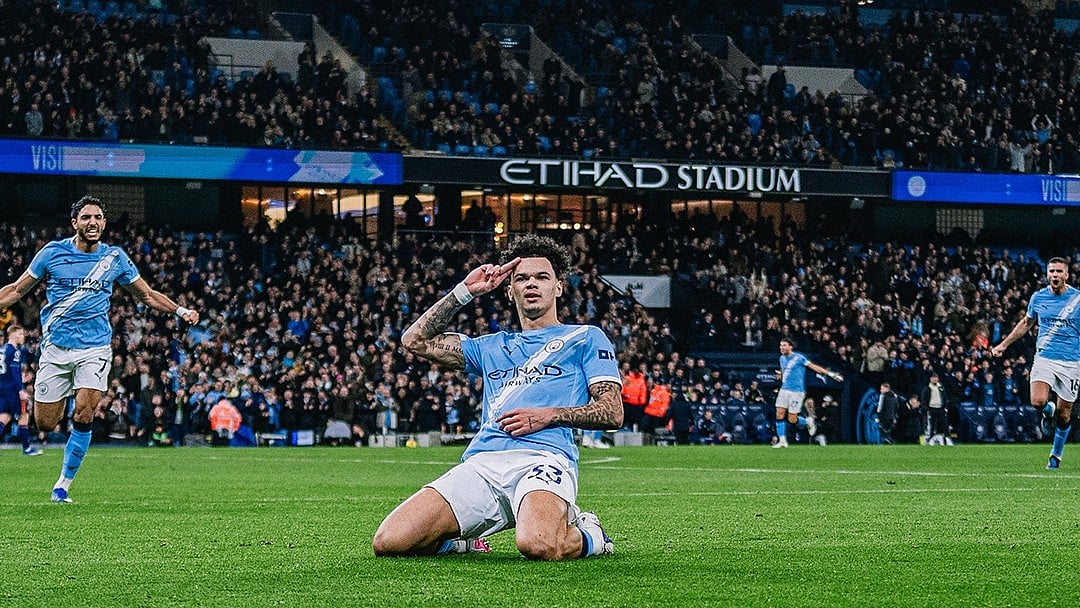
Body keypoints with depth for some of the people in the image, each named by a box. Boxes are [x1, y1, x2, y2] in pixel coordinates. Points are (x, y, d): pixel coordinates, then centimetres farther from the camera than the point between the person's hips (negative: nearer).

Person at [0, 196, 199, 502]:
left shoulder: (115, 258, 4)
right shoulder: (52, 252, 0)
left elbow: (147, 295, 16)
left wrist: (181, 310, 3)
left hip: (95, 348, 0)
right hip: (55, 348, 0)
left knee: (83, 415, -18)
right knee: (45, 423, -1)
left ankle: (64, 483, -4)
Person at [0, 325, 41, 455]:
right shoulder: (14, 351, -12)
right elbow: (14, 372, -19)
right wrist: (21, 391, -21)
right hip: (11, 388, -9)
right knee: (24, 416, 1)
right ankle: (27, 448, 4)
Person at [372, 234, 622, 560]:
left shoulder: (586, 338, 19)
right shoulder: (493, 346, 32)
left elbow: (612, 413, 9)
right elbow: (415, 340, 28)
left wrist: (549, 415, -5)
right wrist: (465, 291, 21)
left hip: (542, 457, -4)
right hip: (481, 463, 4)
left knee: (538, 545, -39)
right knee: (388, 542, -17)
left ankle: (587, 534, -1)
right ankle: (464, 539, 16)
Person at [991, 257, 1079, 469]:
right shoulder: (1038, 297, 5)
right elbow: (1026, 322, 22)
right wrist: (1004, 344, 21)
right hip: (1044, 358, 1)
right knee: (1038, 401, -21)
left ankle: (1056, 455, 24)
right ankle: (1049, 411, 16)